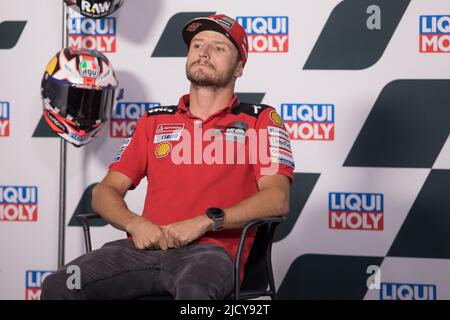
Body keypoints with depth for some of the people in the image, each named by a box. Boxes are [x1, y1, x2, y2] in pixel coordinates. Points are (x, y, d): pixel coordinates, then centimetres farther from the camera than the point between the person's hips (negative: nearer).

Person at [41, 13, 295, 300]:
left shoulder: (260, 120, 12)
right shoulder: (155, 121, 23)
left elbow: (277, 199, -2)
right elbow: (106, 191, 19)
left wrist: (205, 221, -14)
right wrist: (134, 223, -4)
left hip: (210, 249, -4)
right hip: (146, 246, 4)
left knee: (194, 291, -42)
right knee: (58, 287, -23)